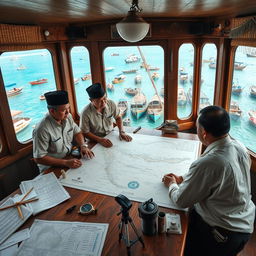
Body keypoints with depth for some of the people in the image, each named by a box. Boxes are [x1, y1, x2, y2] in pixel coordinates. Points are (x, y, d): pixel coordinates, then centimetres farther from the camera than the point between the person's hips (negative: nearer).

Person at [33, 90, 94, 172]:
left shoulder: (68, 116, -4)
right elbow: (39, 158, -21)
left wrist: (83, 146, -11)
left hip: (70, 157, 7)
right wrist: (65, 163, -26)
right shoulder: (42, 129, -25)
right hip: (51, 168, -7)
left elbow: (77, 132, 9)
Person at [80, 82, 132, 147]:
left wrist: (122, 132, -8)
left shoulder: (111, 104, -11)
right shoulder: (86, 113, -23)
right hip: (95, 141, -4)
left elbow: (118, 117, 6)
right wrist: (100, 140, -26)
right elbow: (85, 132, -13)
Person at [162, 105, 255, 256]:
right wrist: (182, 180, 6)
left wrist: (172, 184, 2)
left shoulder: (206, 163, -34)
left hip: (223, 234, -7)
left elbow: (181, 201, -18)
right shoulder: (240, 147, -9)